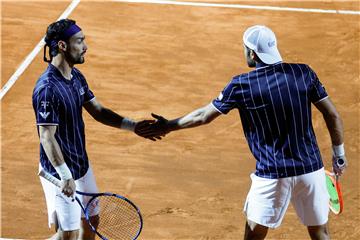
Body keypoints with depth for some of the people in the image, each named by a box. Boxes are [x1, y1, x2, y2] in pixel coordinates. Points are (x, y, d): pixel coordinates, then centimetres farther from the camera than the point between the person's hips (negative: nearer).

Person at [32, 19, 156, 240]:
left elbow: (98, 111, 10)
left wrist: (132, 126, -2)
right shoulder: (47, 88, -25)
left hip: (82, 166, 9)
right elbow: (47, 138, -26)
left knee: (91, 221, 19)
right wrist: (66, 176, -27)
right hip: (61, 173, -9)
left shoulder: (77, 77, 3)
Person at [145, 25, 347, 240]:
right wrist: (339, 156, 12)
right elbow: (333, 115, 1)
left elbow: (203, 116, 1)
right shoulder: (304, 73, -2)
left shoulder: (242, 85, -8)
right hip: (311, 168, 3)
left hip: (273, 175, -3)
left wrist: (168, 126, 15)